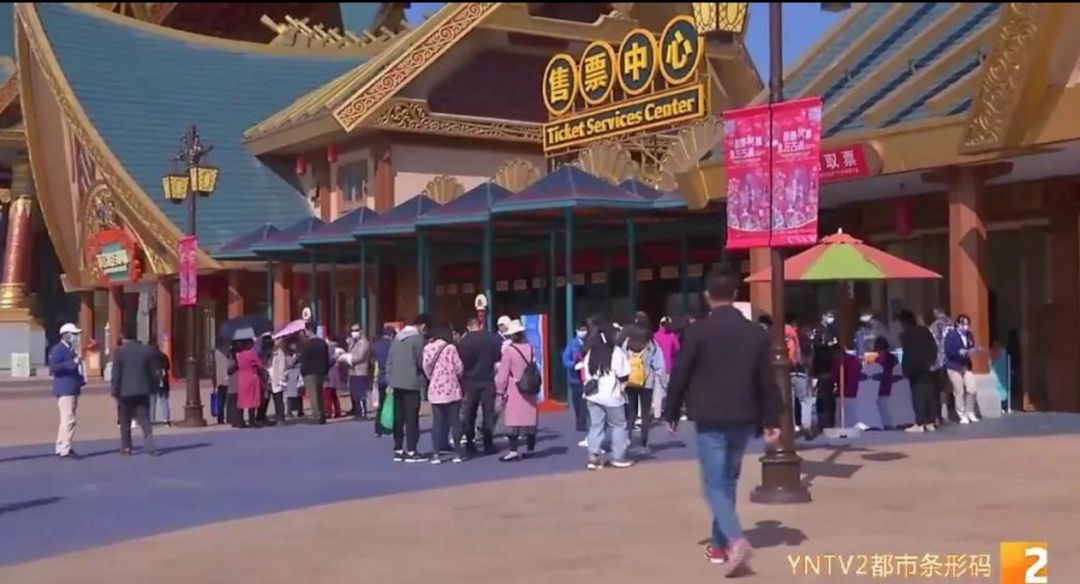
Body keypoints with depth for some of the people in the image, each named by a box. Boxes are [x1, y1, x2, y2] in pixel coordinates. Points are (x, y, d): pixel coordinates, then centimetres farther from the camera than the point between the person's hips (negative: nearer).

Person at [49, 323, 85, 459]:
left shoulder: (70, 350, 18)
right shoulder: (58, 349, -11)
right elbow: (53, 366, -23)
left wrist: (81, 379, 12)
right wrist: (72, 363, -27)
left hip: (72, 389, 10)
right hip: (65, 390, -10)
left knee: (66, 419, 14)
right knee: (68, 419, -13)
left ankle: (61, 447, 20)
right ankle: (65, 450, -12)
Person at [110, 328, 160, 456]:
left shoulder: (120, 352, -7)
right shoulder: (148, 350, 2)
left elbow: (116, 375, -8)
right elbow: (154, 372, 5)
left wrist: (115, 393, -2)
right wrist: (152, 387, 14)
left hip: (125, 391, -2)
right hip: (143, 391, 2)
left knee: (125, 422, 10)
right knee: (144, 420, 3)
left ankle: (126, 448, 12)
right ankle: (150, 446, -10)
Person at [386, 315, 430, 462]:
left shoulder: (397, 337, 12)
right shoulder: (418, 338, -10)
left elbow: (389, 361, 12)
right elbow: (421, 362, -11)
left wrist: (390, 380, 15)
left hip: (397, 383, 7)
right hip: (411, 384, -7)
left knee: (398, 418, 10)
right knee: (411, 418, -2)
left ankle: (398, 451, 13)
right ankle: (411, 452, -2)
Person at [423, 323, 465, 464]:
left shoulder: (427, 348, 3)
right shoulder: (450, 348, -10)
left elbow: (426, 369, 3)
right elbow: (459, 368, -8)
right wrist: (457, 376, 13)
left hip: (435, 390, 4)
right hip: (451, 390, -4)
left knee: (437, 421, 7)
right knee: (454, 420, 5)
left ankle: (436, 453, 2)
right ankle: (457, 452, 6)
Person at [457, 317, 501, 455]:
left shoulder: (463, 341, -2)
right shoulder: (492, 338, -2)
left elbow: (460, 363, -3)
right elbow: (499, 356, -5)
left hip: (470, 381, 1)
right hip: (488, 380, -1)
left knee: (469, 414, 9)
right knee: (488, 412, 5)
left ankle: (469, 445, 8)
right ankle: (488, 444, 3)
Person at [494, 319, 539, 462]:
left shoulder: (508, 350, -12)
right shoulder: (529, 348, 2)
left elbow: (503, 373, -11)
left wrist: (500, 390, -2)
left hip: (513, 391, -5)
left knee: (513, 420, -5)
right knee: (529, 419, 11)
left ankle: (514, 450, -10)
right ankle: (530, 448, 18)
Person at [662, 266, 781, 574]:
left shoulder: (698, 330, -9)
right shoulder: (756, 332, 4)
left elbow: (680, 374, -6)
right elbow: (767, 380, 6)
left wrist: (671, 413, 6)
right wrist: (772, 420, 11)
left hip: (710, 419, -4)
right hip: (743, 418, 4)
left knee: (715, 483, -2)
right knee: (728, 481, 17)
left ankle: (735, 540, -22)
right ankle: (719, 544, 22)